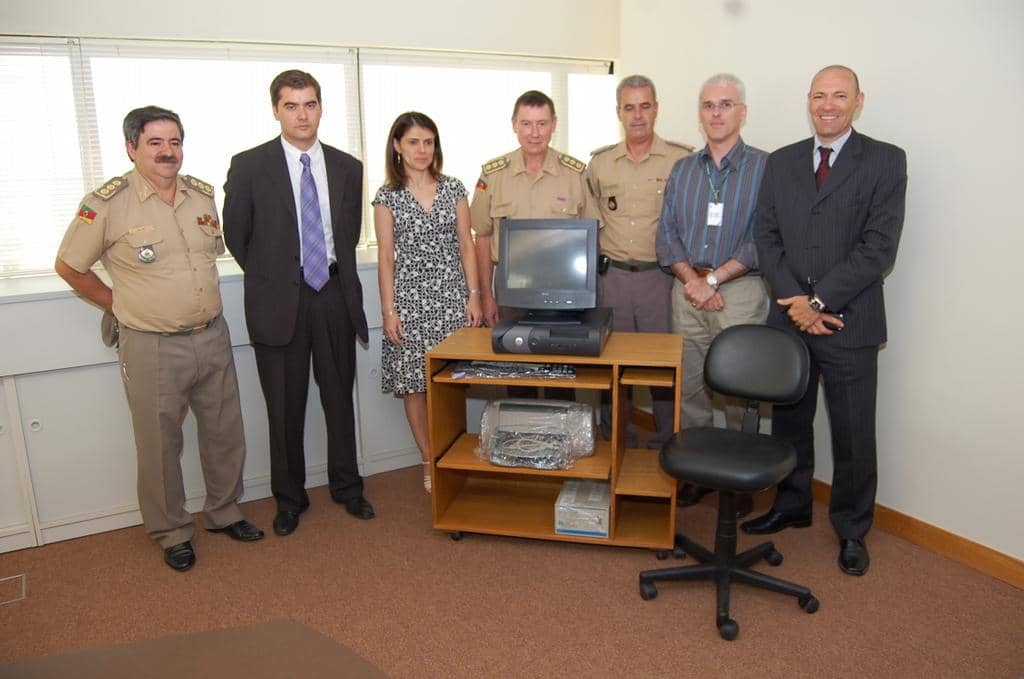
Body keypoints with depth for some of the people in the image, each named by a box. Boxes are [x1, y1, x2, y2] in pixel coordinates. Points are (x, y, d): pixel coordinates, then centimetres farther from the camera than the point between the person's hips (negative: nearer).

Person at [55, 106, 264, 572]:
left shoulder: (203, 194, 3)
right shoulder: (106, 204, -11)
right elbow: (68, 267, 0)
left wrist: (200, 300, 13)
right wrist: (120, 304, 2)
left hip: (213, 337, 5)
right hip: (152, 347, -4)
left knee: (225, 433, 15)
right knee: (160, 446, 8)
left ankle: (224, 512, 36)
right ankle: (172, 533, 28)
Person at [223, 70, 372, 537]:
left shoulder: (347, 168, 6)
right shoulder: (249, 166, -4)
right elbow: (235, 235, 4)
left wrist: (335, 274, 10)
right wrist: (269, 278, 7)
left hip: (335, 296, 3)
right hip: (279, 301, -2)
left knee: (339, 398, 12)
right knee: (285, 407, 8)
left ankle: (347, 487, 30)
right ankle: (289, 498, 25)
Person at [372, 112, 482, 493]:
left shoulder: (454, 189, 7)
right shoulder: (387, 197, 2)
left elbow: (465, 246, 7)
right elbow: (386, 257, 1)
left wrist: (474, 296, 1)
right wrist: (388, 310, -4)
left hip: (451, 295, 1)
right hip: (410, 297, -1)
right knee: (414, 383, 2)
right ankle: (430, 461, 17)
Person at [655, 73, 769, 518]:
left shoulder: (765, 168, -1)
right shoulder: (682, 171, 13)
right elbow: (667, 236, 7)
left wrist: (715, 278, -13)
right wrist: (692, 280, -9)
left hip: (740, 291, -4)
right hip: (687, 289, 4)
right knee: (690, 389, 9)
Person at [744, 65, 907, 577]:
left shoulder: (885, 161, -2)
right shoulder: (780, 163, 10)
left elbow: (879, 247, -10)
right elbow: (766, 237, 4)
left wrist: (820, 302, -15)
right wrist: (795, 301, -9)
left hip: (849, 322, -3)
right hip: (788, 318, 4)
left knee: (853, 433, 6)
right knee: (789, 421, 15)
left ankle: (852, 529, 25)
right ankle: (792, 506, 35)